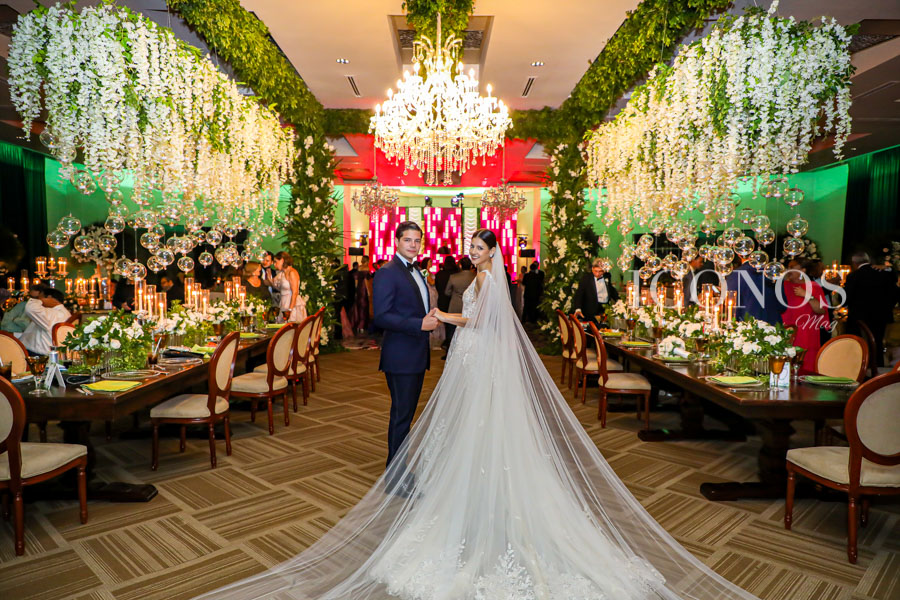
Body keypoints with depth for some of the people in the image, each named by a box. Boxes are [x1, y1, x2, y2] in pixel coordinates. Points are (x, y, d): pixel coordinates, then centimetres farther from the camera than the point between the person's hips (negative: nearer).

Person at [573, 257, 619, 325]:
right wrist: (578, 309, -27)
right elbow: (579, 294, -11)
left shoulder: (607, 276, 12)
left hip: (606, 309, 4)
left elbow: (612, 290, 27)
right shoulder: (586, 278, -3)